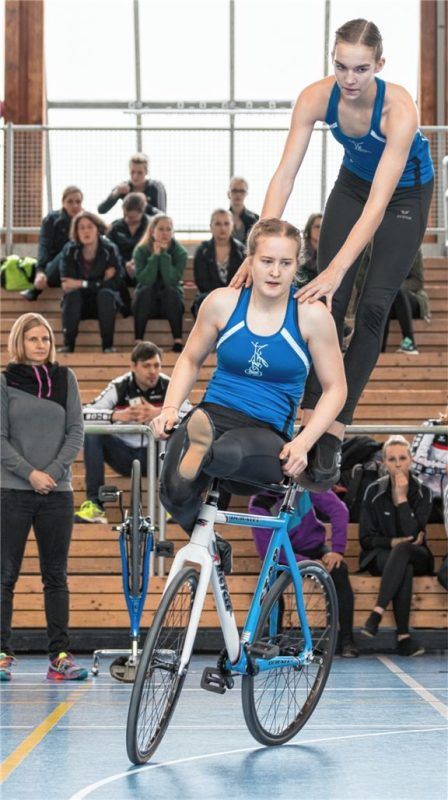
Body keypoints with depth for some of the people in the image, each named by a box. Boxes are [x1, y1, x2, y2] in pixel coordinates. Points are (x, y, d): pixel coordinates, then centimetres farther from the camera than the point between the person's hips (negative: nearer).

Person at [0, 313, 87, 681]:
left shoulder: (65, 379, 8)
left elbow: (76, 432, 4)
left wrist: (53, 472, -9)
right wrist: (30, 473, -13)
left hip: (58, 491, 2)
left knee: (56, 577, 4)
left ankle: (61, 655, 5)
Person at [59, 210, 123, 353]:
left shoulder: (109, 250, -11)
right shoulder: (70, 251, -9)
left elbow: (114, 284, -18)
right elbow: (66, 285, -17)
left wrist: (82, 284, -22)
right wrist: (98, 284, -20)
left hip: (104, 304, 0)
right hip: (78, 304, 0)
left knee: (106, 294, -31)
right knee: (72, 294, -30)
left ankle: (108, 345, -29)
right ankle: (68, 345, -30)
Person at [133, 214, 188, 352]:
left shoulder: (180, 252, -7)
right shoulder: (141, 251, -6)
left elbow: (171, 280, -22)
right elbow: (145, 280, -20)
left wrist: (164, 255, -23)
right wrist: (155, 256, -23)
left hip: (170, 301, 0)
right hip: (148, 301, 0)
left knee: (171, 290, -32)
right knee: (145, 291, -32)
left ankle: (178, 341, -33)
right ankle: (138, 341, -34)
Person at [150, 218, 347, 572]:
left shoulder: (312, 315, -2)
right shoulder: (222, 303, 4)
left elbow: (335, 388, 5)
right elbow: (191, 360, 20)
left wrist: (303, 443, -10)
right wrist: (170, 407, 2)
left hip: (267, 435, -2)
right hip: (213, 417, 2)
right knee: (175, 494, -27)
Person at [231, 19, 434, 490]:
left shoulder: (398, 109, -39)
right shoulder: (317, 98, -28)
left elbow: (379, 203, -44)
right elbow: (284, 176, -30)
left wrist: (336, 270, -51)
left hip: (406, 192, -4)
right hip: (353, 181, 4)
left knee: (372, 308, -10)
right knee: (327, 303, -7)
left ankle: (332, 436, -7)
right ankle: (309, 421, -6)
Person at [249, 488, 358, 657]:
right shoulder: (259, 504, -21)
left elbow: (337, 508, -15)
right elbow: (265, 549, -23)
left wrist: (337, 550, -25)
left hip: (313, 547, 2)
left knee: (339, 569, -27)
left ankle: (347, 640, -21)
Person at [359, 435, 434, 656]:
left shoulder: (422, 492, 1)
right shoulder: (374, 491, 2)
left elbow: (412, 534, -12)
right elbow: (366, 538, 1)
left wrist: (402, 497, -16)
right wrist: (393, 542, -15)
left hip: (416, 556, 0)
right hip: (380, 557, 0)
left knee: (402, 550, -38)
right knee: (405, 568, -37)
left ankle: (377, 613, -46)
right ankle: (403, 637, -44)